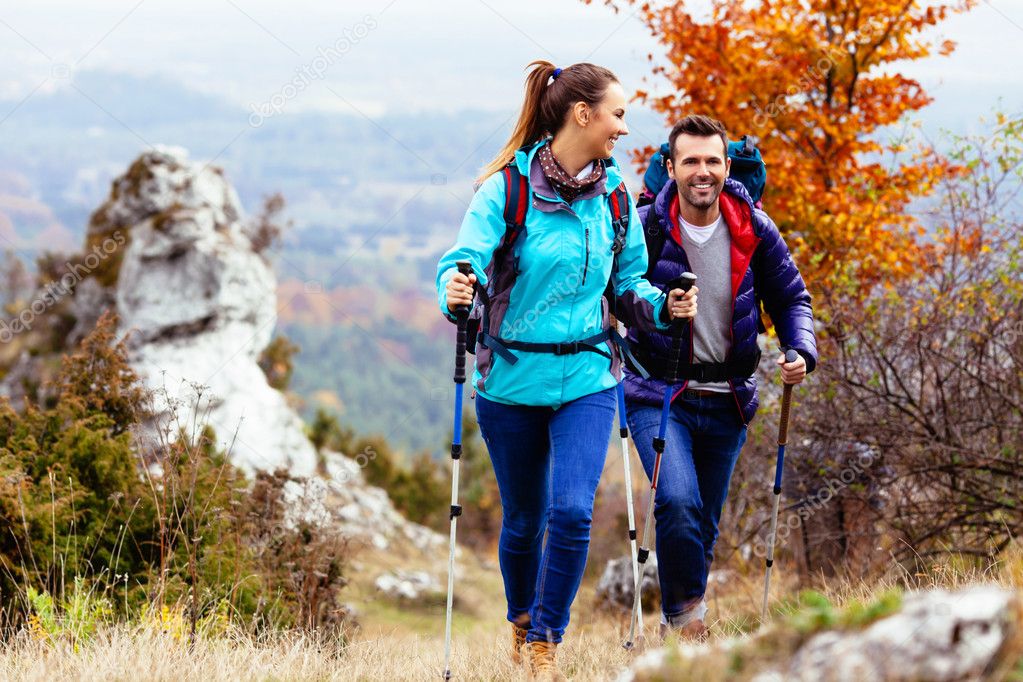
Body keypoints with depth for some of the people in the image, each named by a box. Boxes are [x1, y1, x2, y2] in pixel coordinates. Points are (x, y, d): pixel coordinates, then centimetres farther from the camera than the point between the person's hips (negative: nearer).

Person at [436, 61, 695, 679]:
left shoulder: (613, 194, 3)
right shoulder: (507, 188, -10)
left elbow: (628, 281, 12)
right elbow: (466, 258, -18)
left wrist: (662, 307, -7)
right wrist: (457, 290, -41)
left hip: (587, 378, 2)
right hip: (513, 379, -2)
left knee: (573, 512, -15)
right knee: (524, 521, 11)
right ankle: (521, 622, 40)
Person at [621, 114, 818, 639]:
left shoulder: (754, 231, -1)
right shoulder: (643, 229, -9)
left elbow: (790, 297, 11)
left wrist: (801, 351, -6)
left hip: (727, 400, 3)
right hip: (658, 393, -3)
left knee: (703, 526, 12)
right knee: (678, 504, -24)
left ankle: (678, 623, 29)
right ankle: (687, 616, -7)